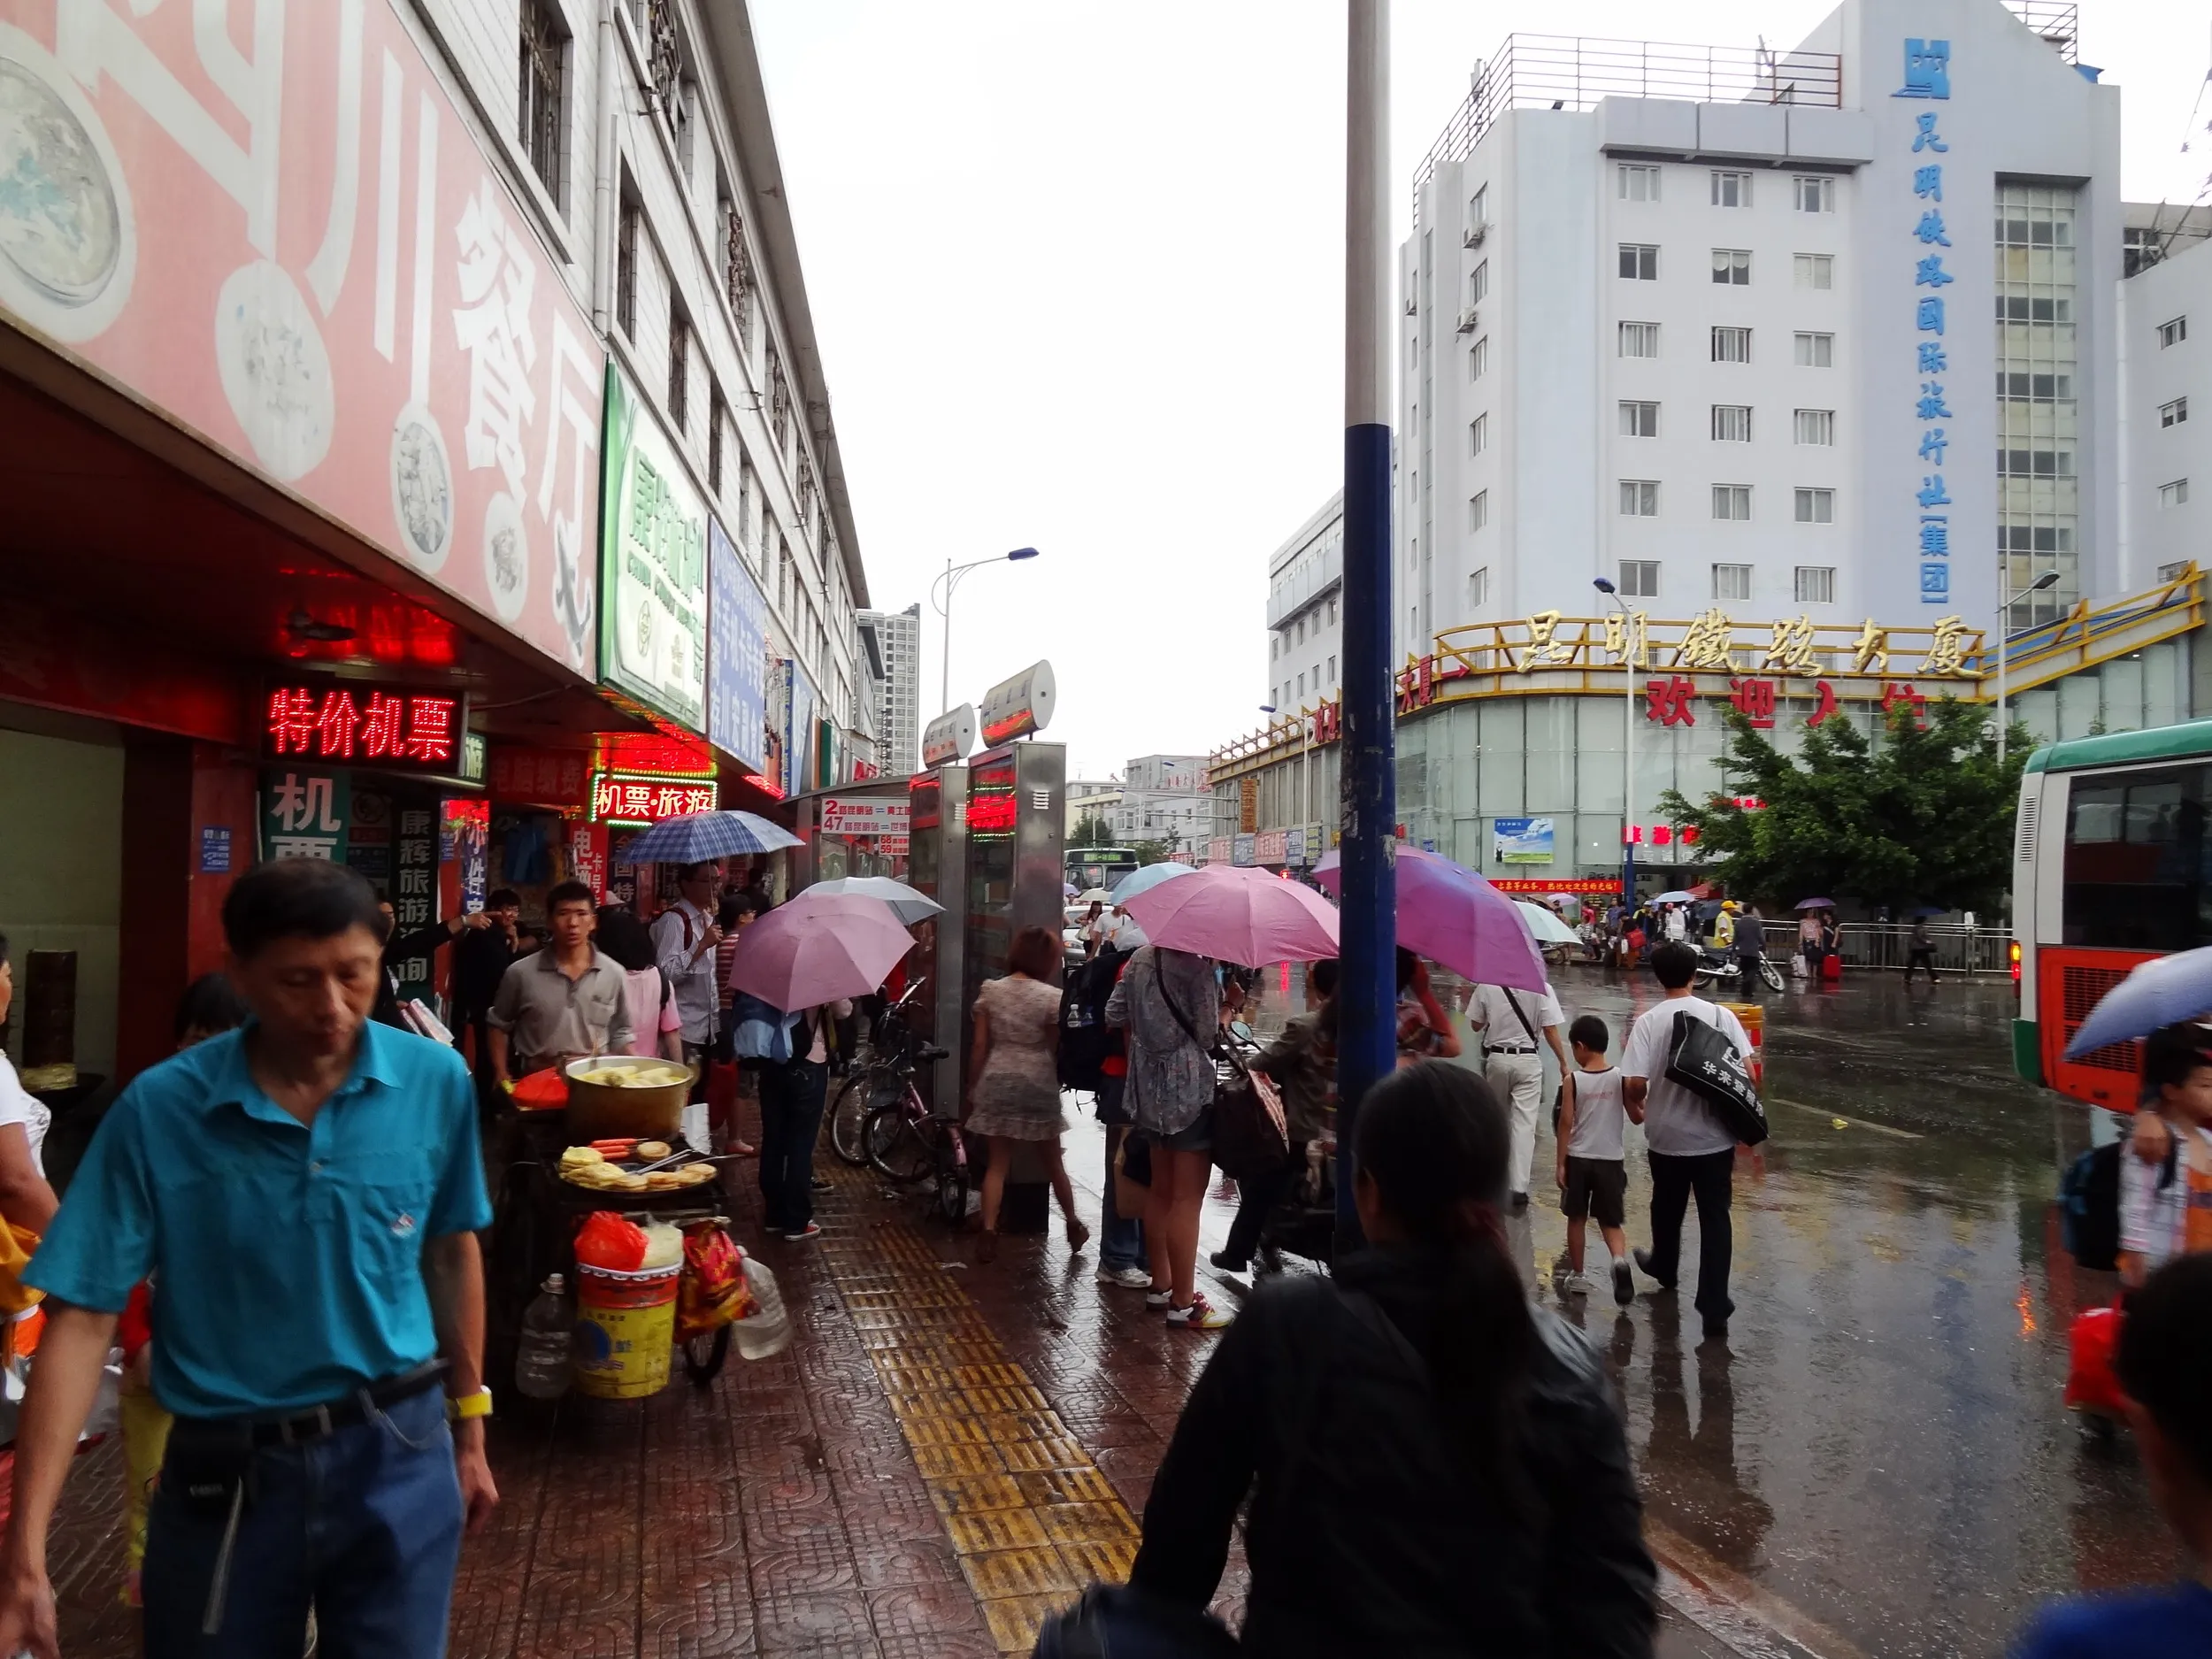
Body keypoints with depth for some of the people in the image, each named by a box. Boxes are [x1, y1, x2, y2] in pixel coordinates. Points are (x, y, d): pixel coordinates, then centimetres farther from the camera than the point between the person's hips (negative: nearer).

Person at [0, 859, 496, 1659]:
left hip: (400, 1454, 1)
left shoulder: (437, 1083, -9)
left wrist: (469, 1429, 11)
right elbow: (83, 1316, -13)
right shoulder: (158, 1109, -13)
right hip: (225, 1471, 0)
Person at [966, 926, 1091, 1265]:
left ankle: (988, 1232, -2)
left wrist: (972, 1087, 8)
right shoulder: (1051, 997, -9)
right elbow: (1058, 1048, -7)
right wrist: (1061, 1081, 9)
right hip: (1037, 1083, -2)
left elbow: (979, 1045, 1)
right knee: (1052, 1162, 15)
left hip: (996, 1081, 2)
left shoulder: (990, 991, -1)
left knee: (997, 1162, 9)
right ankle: (1073, 1226, 29)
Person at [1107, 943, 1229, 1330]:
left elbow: (1113, 1014, 10)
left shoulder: (1140, 960, 6)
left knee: (1160, 1189, 18)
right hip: (1191, 1087, -8)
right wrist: (1228, 1008, 1)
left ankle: (1160, 1284, 28)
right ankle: (1183, 1301, 3)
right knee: (1187, 1198, -2)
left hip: (1149, 1087, 8)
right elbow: (1208, 1032, -16)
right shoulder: (1197, 967, -16)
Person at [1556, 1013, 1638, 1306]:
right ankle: (1620, 1260, -20)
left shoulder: (1572, 1080, -10)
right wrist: (1641, 1105, 22)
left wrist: (1561, 1163, -3)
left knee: (1576, 1219, 14)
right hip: (1611, 1160, 1)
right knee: (1611, 1222, 9)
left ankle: (1577, 1276, 22)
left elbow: (1566, 1124, -9)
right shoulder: (1620, 1078, -5)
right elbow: (1637, 1118, 1)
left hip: (1578, 1159, -1)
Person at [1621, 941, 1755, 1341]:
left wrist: (1636, 1106, 5)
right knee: (1715, 1219, 4)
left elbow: (1633, 1084, -17)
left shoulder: (1648, 1021, -11)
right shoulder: (1721, 1016, -6)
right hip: (1714, 1136, 0)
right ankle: (1715, 1307, 1)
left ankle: (1664, 1268, 46)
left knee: (1667, 1209, 22)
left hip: (1667, 1135, 0)